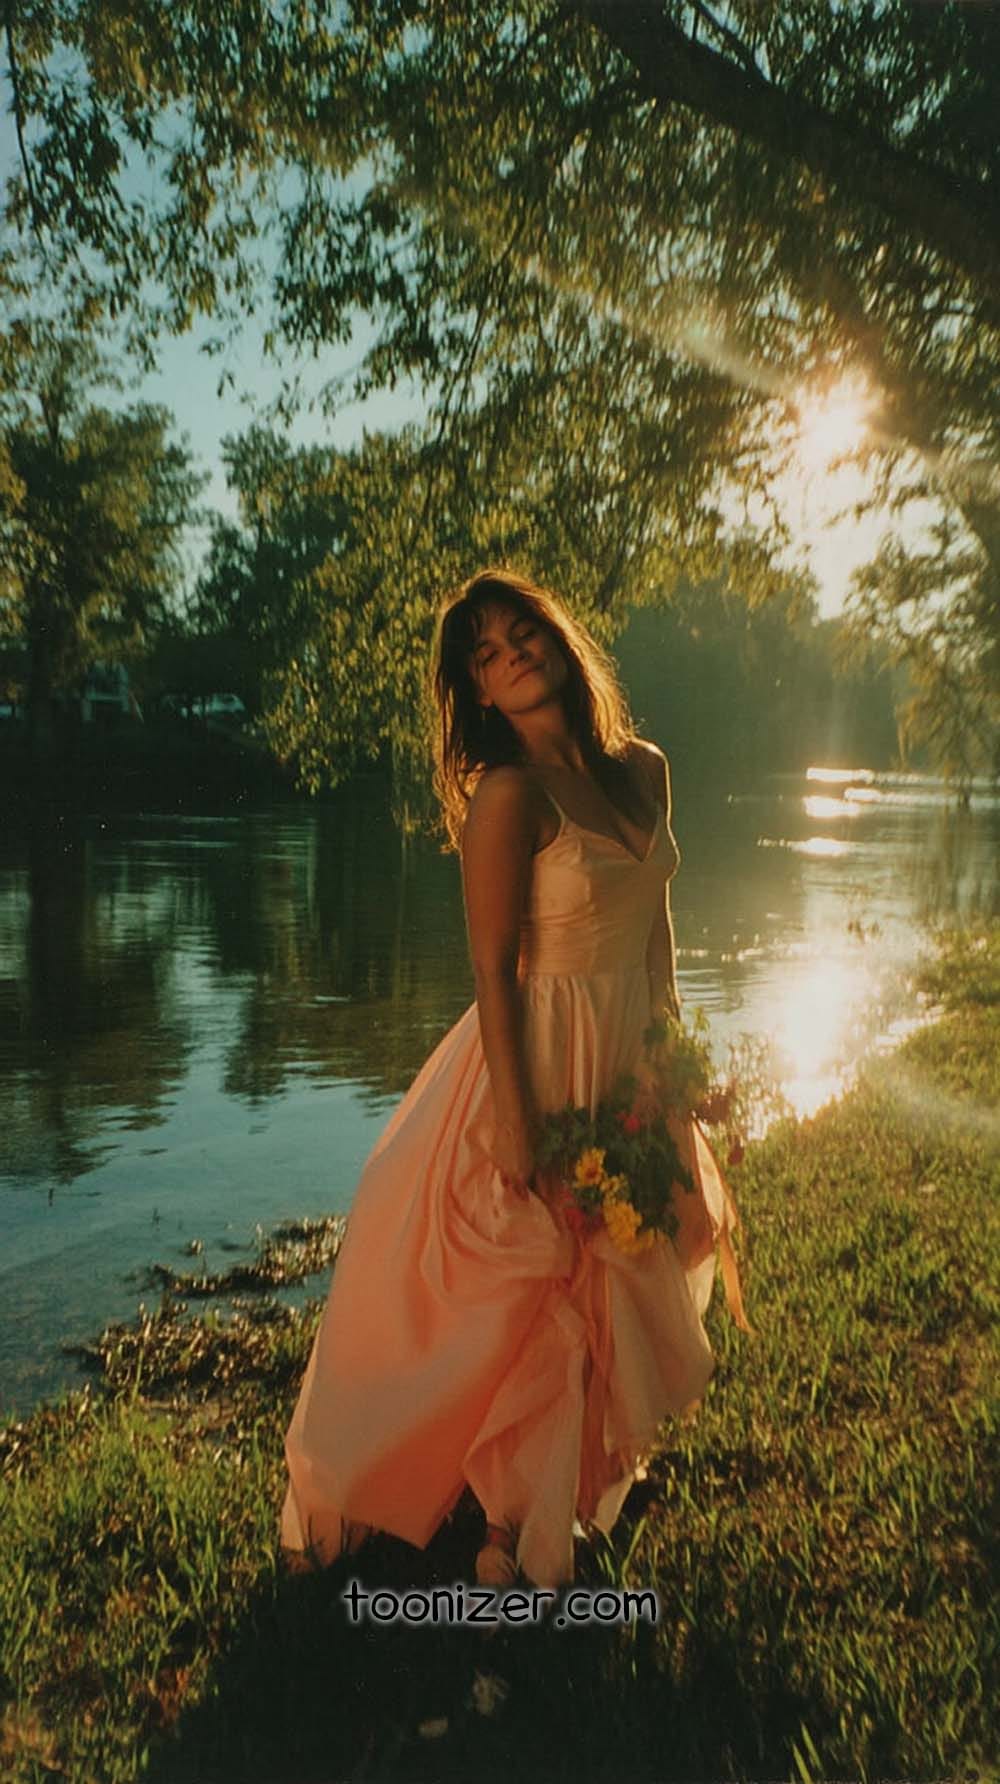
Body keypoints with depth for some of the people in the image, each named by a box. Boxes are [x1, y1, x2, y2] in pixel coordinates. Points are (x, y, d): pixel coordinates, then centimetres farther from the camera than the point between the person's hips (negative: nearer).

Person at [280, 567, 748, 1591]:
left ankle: (577, 1484, 46)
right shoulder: (510, 793, -19)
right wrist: (514, 1115, -20)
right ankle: (510, 1527, 31)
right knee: (530, 1292, 6)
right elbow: (494, 968, -19)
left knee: (616, 1283, 21)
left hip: (629, 1062, 7)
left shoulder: (642, 770, 2)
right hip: (541, 1056, -7)